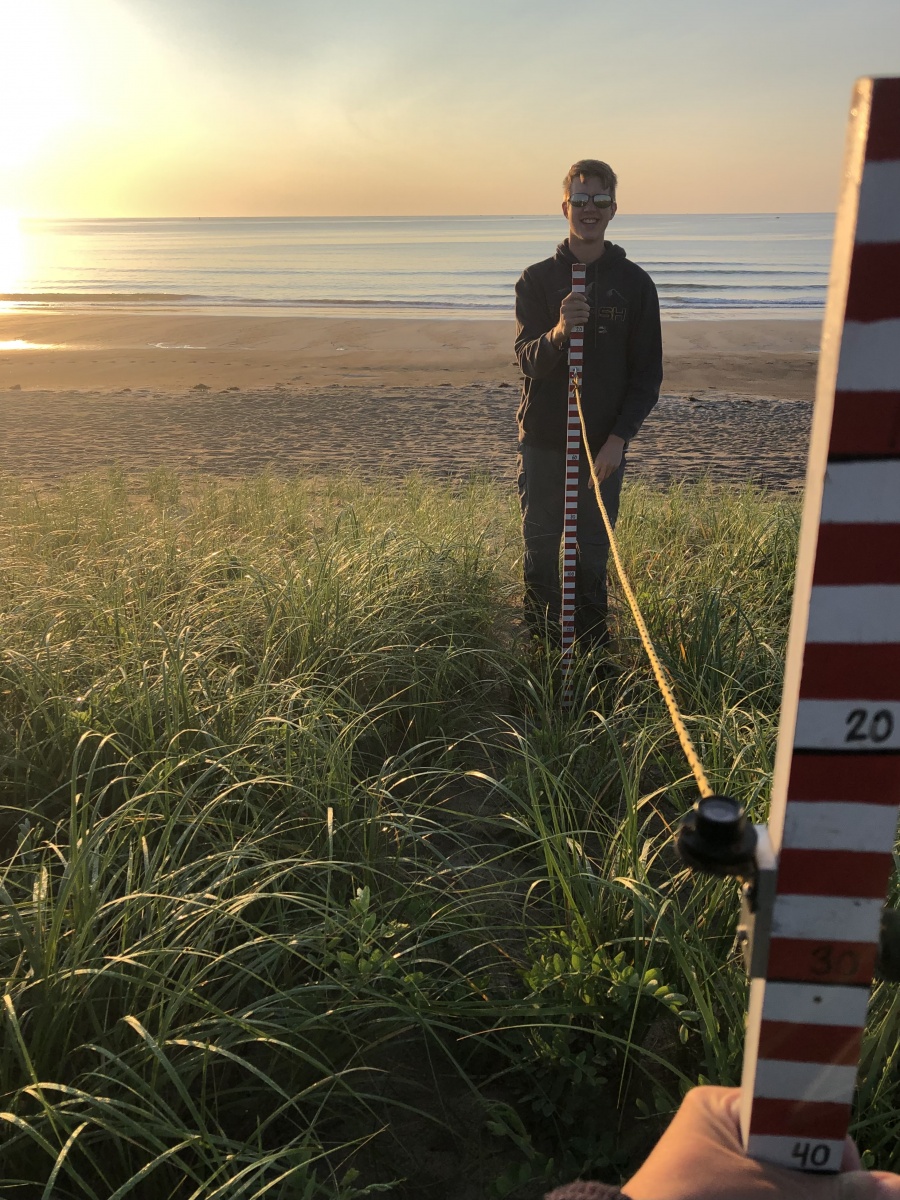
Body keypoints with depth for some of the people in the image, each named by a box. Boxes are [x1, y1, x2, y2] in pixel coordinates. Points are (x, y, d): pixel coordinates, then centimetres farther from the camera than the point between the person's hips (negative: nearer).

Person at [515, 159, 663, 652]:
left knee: (593, 555, 5)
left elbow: (648, 372, 2)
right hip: (542, 442, 1)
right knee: (540, 551, 6)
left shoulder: (635, 283, 3)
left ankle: (593, 652, 17)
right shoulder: (537, 279, 3)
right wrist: (557, 333, -28)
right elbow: (526, 360, -6)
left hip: (605, 445, 0)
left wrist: (620, 436, -10)